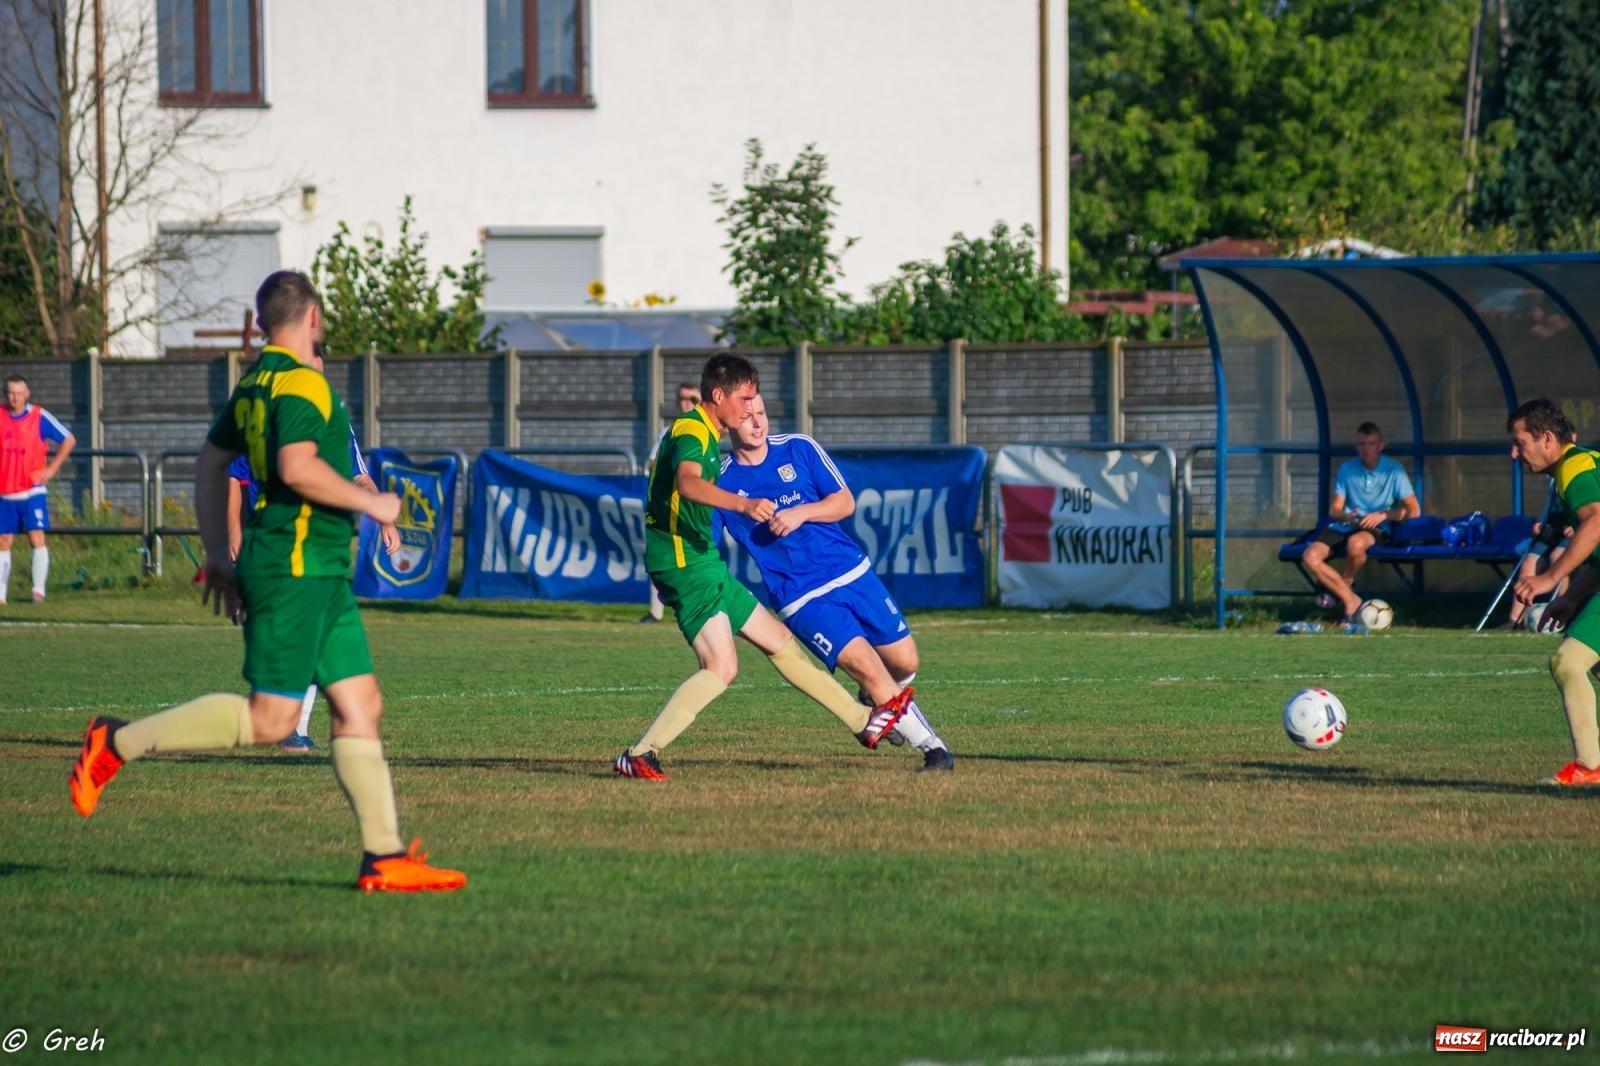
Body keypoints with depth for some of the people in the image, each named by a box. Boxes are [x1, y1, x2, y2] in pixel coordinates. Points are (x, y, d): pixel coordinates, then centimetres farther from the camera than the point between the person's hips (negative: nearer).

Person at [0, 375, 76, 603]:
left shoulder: (39, 417, -3)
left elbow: (69, 440, 5)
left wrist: (51, 468, -1)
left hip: (32, 490, -3)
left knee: (37, 539, -13)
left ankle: (39, 588, -13)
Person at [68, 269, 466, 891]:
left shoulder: (254, 384, 15)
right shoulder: (301, 382, -13)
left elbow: (210, 466, 21)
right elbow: (298, 467, -26)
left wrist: (219, 556, 25)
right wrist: (370, 503, -13)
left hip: (321, 572, 10)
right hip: (294, 566, -10)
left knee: (361, 706, 6)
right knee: (269, 719, -10)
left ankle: (385, 858, 4)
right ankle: (118, 743, -4)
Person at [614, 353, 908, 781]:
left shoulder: (707, 436, 17)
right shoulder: (691, 431, -15)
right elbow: (687, 484, -38)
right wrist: (743, 504, -50)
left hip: (703, 563, 10)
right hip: (685, 564, -10)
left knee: (778, 639, 16)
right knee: (721, 668, -19)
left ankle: (862, 721, 24)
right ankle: (640, 756, -19)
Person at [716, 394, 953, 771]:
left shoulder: (799, 449, 2)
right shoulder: (721, 483, -3)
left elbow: (845, 502, 2)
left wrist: (802, 513, -16)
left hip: (853, 572, 3)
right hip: (803, 599, -3)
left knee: (904, 662, 3)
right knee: (868, 668, -18)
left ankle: (881, 700, 38)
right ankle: (931, 746, -6)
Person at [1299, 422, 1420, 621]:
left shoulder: (1394, 471, -3)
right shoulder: (1346, 469, 6)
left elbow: (1413, 511, -7)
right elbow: (1334, 510, 5)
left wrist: (1383, 515, -19)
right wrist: (1345, 516, -19)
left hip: (1377, 529, -4)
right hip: (1345, 526, 4)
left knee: (1356, 543, -40)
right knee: (1310, 558, -23)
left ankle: (1341, 587, -10)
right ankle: (1350, 600, -16)